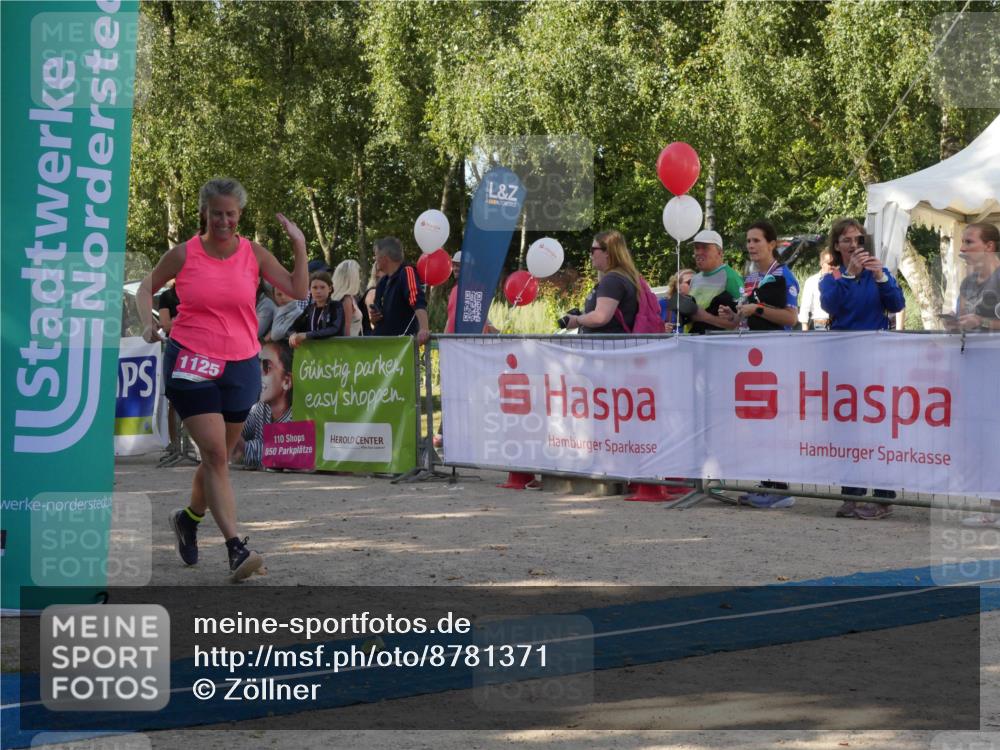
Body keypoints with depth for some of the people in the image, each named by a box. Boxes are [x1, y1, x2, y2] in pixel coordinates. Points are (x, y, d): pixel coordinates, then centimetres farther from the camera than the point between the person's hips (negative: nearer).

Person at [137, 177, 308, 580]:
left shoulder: (254, 254, 3)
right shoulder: (183, 254, -1)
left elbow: (298, 290, -2)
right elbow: (147, 286, 13)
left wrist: (299, 246, -10)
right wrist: (148, 323, -3)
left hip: (240, 366, 3)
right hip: (190, 363, -3)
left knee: (218, 456, 13)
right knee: (215, 453, -14)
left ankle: (189, 518, 41)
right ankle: (236, 548, -20)